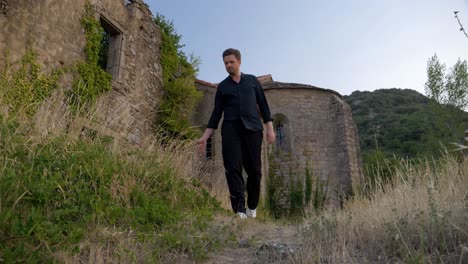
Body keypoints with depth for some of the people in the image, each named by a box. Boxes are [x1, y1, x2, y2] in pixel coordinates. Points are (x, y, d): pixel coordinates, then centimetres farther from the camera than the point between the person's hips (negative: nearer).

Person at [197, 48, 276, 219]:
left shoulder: (252, 80, 15)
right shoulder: (222, 86, 15)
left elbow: (263, 105, 12)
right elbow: (216, 113, 13)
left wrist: (270, 128, 1)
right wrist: (205, 137, 6)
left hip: (252, 128, 0)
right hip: (230, 129, 0)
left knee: (254, 170, 0)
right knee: (233, 168, -14)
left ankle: (252, 207, 20)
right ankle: (240, 210, -15)